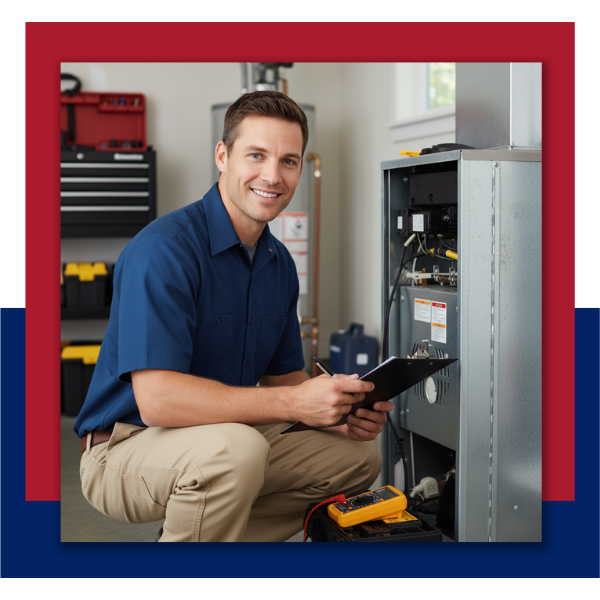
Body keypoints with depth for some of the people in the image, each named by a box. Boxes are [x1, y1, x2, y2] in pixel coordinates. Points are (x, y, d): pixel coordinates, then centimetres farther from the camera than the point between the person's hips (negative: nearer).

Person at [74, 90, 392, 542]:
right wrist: (293, 403, -34)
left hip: (227, 437, 8)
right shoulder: (164, 250, -22)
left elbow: (284, 375, 13)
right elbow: (156, 398, -31)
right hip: (126, 449, -8)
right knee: (238, 449, -37)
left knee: (358, 456, 5)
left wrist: (339, 412, -9)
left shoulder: (280, 262, 5)